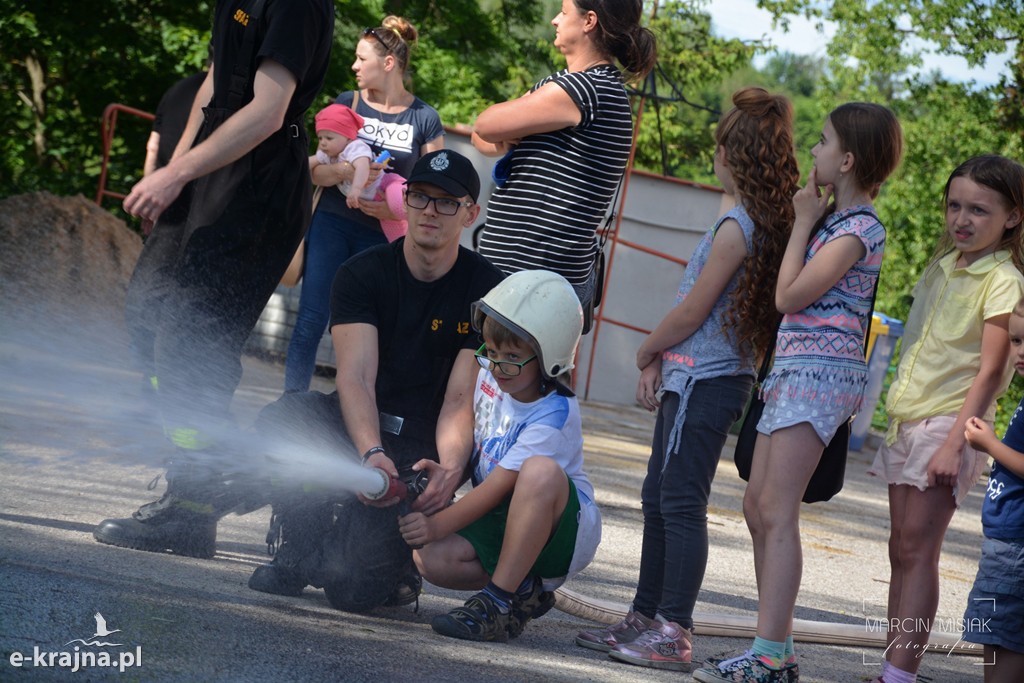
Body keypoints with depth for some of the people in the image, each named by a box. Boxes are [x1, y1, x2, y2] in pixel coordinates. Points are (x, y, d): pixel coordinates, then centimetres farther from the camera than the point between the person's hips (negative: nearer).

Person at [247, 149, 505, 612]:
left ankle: (392, 562, 16)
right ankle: (297, 554, -8)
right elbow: (356, 378, -15)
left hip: (424, 450, -2)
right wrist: (372, 454, -34)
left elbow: (461, 401, -11)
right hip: (355, 429, 2)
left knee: (353, 587, -23)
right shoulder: (363, 274, -2)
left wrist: (451, 467, -32)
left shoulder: (487, 292, -5)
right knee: (286, 416, -33)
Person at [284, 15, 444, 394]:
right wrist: (345, 170, -22)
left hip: (382, 236, -1)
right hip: (333, 224, 2)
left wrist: (396, 207, -18)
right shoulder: (346, 103, 4)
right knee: (311, 320, -4)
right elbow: (317, 171, 1)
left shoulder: (424, 119, -2)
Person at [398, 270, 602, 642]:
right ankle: (525, 592, -1)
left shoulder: (554, 416, -24)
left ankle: (501, 603, -33)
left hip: (561, 530, -6)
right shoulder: (486, 375, -3)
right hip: (500, 524, 6)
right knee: (430, 559, -22)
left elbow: (499, 486, -27)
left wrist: (438, 525, -33)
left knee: (540, 471, -40)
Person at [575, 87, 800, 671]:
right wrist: (661, 359, 11)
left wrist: (647, 350, 3)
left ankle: (674, 633, -9)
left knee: (681, 503, -9)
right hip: (696, 377, 10)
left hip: (704, 381, -10)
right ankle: (647, 618, 20)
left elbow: (692, 311, -14)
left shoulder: (737, 227, -16)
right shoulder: (771, 223, 12)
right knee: (660, 498, 14)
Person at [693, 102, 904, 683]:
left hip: (820, 371, -10)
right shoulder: (834, 218, 17)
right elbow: (788, 294, 18)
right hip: (794, 369, 10)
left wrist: (802, 222, -6)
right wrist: (809, 219, 13)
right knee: (759, 507, 9)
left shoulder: (858, 229, -13)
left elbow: (789, 296, -14)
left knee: (777, 513, -14)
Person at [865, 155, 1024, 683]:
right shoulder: (944, 265, 13)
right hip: (907, 421, 8)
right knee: (902, 550, 7)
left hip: (949, 423, -8)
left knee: (918, 548, -12)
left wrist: (954, 442, -23)